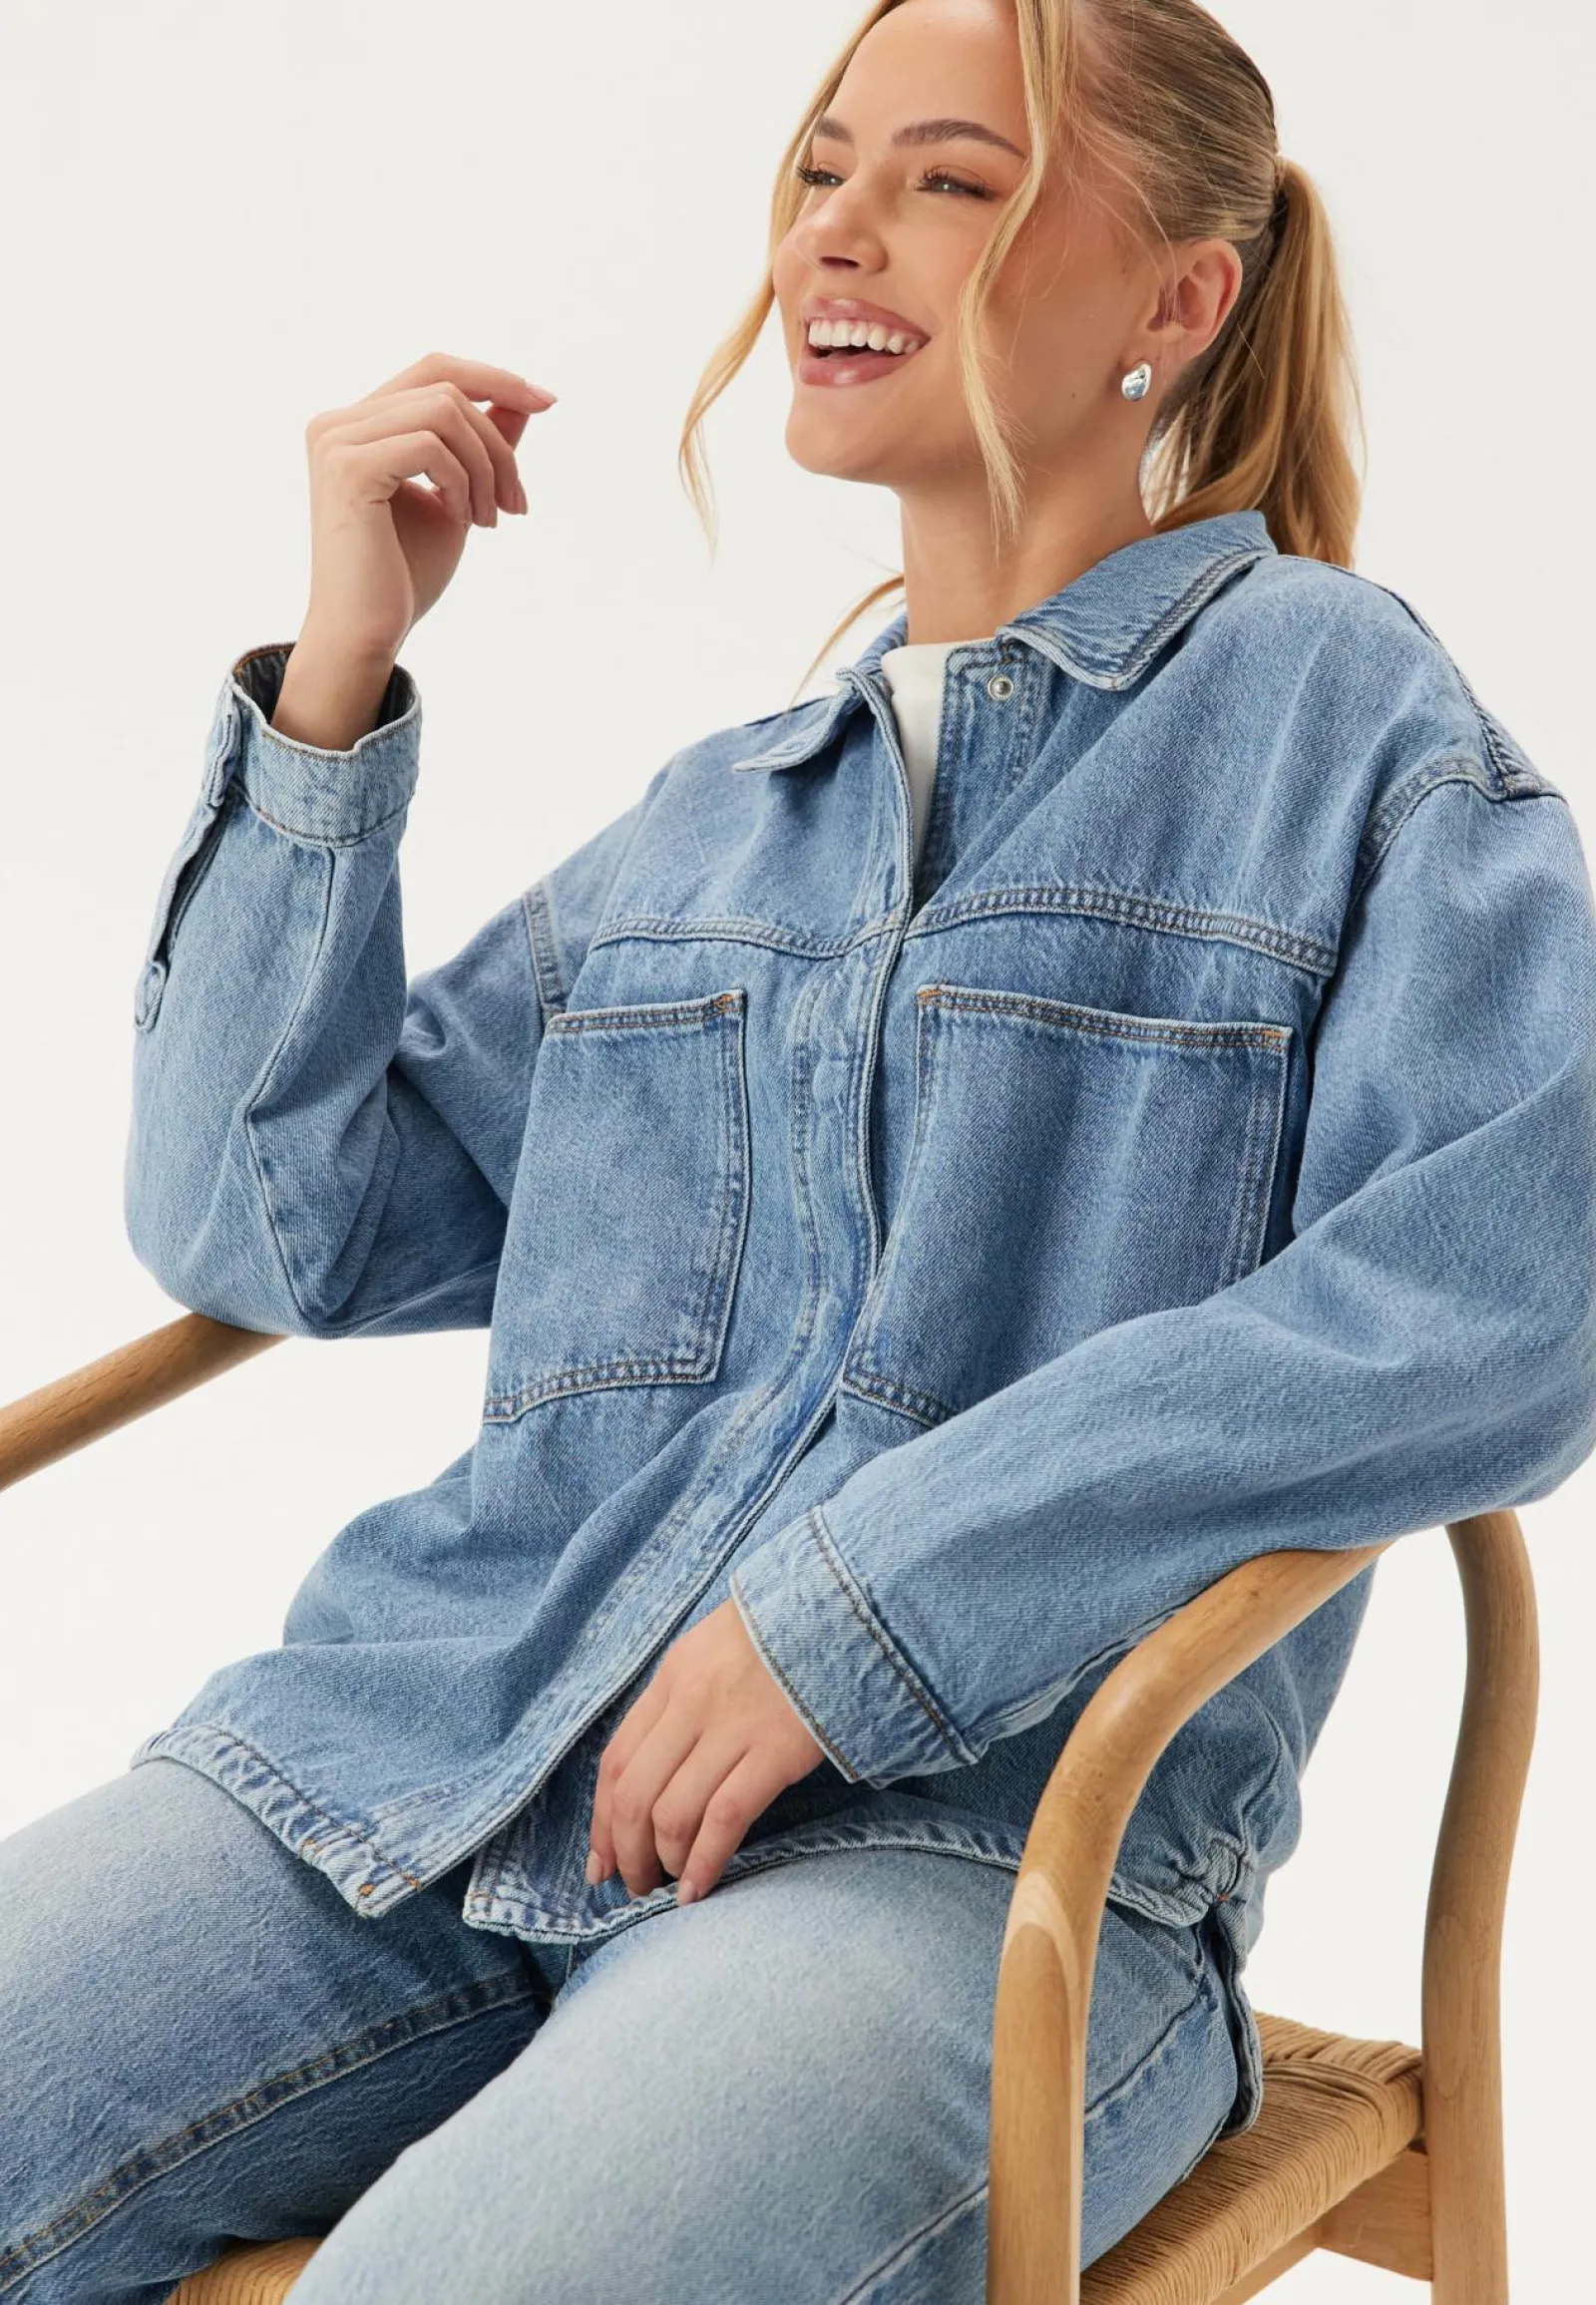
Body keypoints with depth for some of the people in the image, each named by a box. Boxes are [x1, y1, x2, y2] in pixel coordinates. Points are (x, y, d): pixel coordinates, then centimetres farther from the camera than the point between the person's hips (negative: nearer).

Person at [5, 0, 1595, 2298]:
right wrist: (335, 676, 8)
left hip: (979, 1831, -5)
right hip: (428, 1741, 5)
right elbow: (262, 1226, 17)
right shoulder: (713, 821, 21)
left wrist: (870, 1598, -15)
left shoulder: (1333, 705, 4)